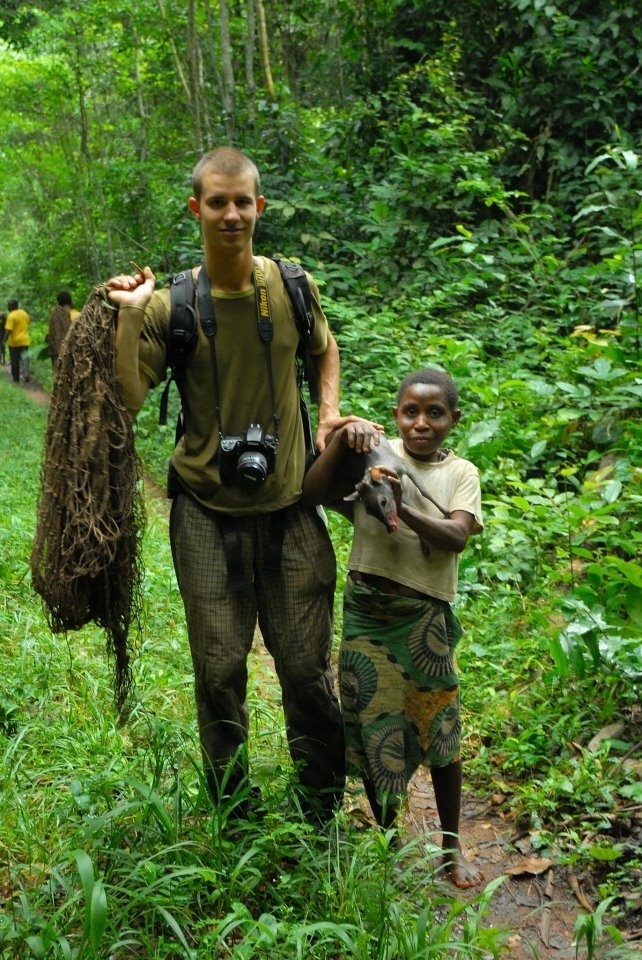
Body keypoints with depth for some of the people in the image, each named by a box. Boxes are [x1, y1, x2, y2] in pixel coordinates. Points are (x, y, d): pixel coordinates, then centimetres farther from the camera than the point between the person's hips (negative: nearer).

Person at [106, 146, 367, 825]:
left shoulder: (293, 288, 1)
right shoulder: (170, 305, -5)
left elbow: (324, 349, 21)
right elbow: (126, 403, -11)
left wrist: (329, 413, 5)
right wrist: (127, 314, -17)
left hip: (288, 507, 2)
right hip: (207, 513, -1)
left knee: (307, 669, 6)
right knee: (219, 674, 6)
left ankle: (322, 820, 26)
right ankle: (234, 823, 26)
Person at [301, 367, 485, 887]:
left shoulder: (461, 473, 1)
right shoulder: (375, 452, 0)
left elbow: (455, 536, -15)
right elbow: (313, 493, -9)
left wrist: (403, 508, -31)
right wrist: (340, 439, -22)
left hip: (424, 615, 0)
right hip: (366, 610, 0)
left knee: (440, 730, 7)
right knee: (371, 729, 9)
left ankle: (452, 846, 27)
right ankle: (387, 837, 31)